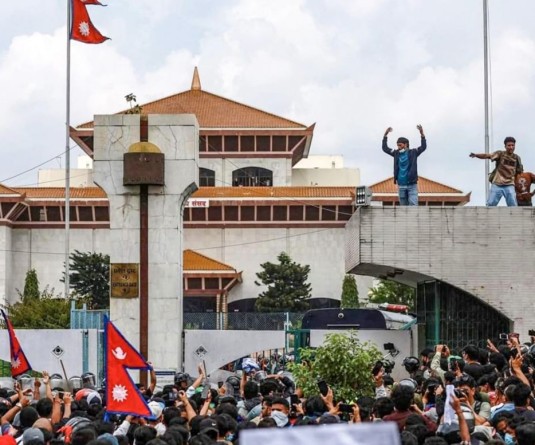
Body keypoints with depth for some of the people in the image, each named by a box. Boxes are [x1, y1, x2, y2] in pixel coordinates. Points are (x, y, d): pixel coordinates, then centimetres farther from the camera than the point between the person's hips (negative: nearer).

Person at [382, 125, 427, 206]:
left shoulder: (413, 152, 2)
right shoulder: (396, 153, 11)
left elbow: (423, 147, -7)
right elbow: (385, 148, 10)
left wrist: (422, 133, -20)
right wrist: (385, 135, 0)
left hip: (412, 185, -4)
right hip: (401, 185, 4)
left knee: (413, 205, -13)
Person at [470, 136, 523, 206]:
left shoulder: (516, 158, 7)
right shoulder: (500, 154, -3)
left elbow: (519, 172, 16)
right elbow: (487, 155, -18)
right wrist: (476, 155, -34)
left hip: (509, 185, 2)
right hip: (497, 185, -2)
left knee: (513, 206, -3)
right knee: (490, 204, -2)